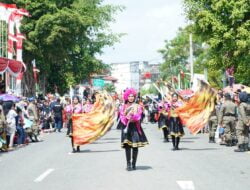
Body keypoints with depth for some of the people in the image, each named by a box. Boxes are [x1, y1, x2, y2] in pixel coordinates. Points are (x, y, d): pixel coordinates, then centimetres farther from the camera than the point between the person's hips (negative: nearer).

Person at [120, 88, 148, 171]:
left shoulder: (137, 106, 9)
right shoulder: (123, 107, 11)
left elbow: (138, 117, -1)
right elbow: (122, 117, 3)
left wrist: (133, 116, -19)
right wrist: (127, 119, -16)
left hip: (135, 127, 0)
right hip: (126, 127, 0)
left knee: (135, 146, -3)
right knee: (127, 145, -7)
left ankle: (134, 164, 5)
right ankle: (128, 164, -5)